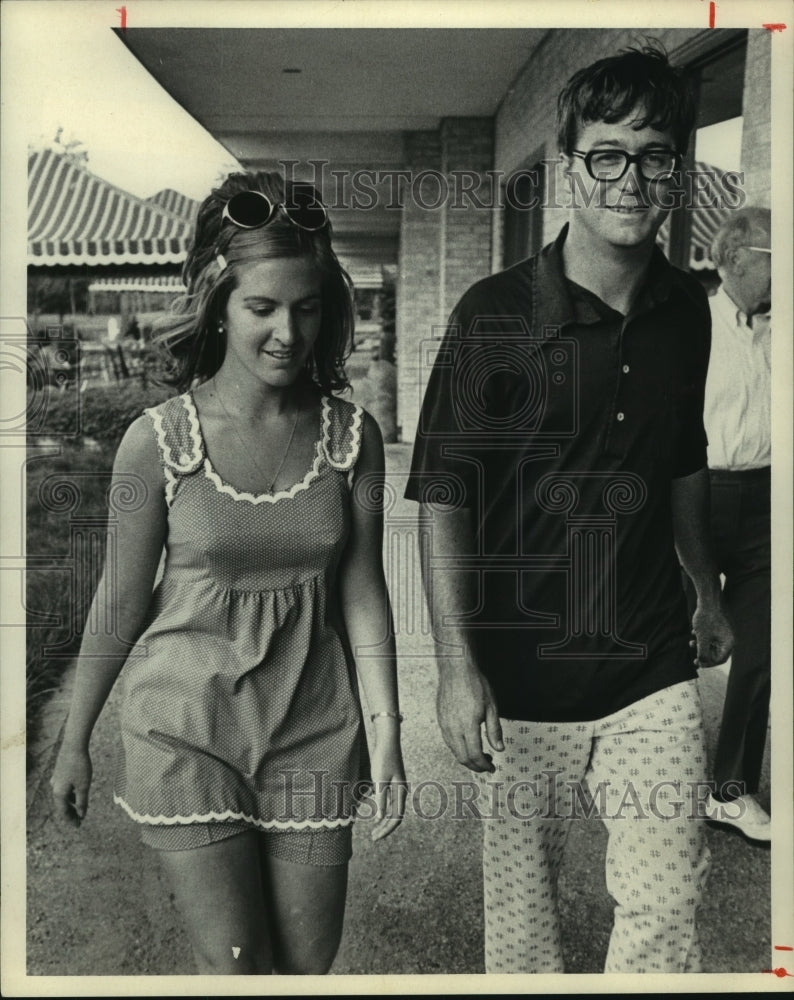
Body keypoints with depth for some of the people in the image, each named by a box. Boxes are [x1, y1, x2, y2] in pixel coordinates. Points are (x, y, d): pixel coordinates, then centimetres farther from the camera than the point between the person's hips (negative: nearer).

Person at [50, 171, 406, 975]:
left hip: (314, 733, 3)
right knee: (236, 967, 2)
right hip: (188, 729, -2)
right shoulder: (159, 441, -11)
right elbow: (120, 601, -2)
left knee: (308, 966, 14)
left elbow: (361, 591, 0)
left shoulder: (351, 435, -5)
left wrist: (386, 733, -4)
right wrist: (73, 743, 7)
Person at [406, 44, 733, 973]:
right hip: (519, 671, -3)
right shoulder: (493, 314, -10)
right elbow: (442, 497, -11)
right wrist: (456, 664, -15)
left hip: (652, 667, 3)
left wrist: (707, 591, 24)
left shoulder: (686, 310, 4)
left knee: (666, 905, 3)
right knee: (520, 887, 14)